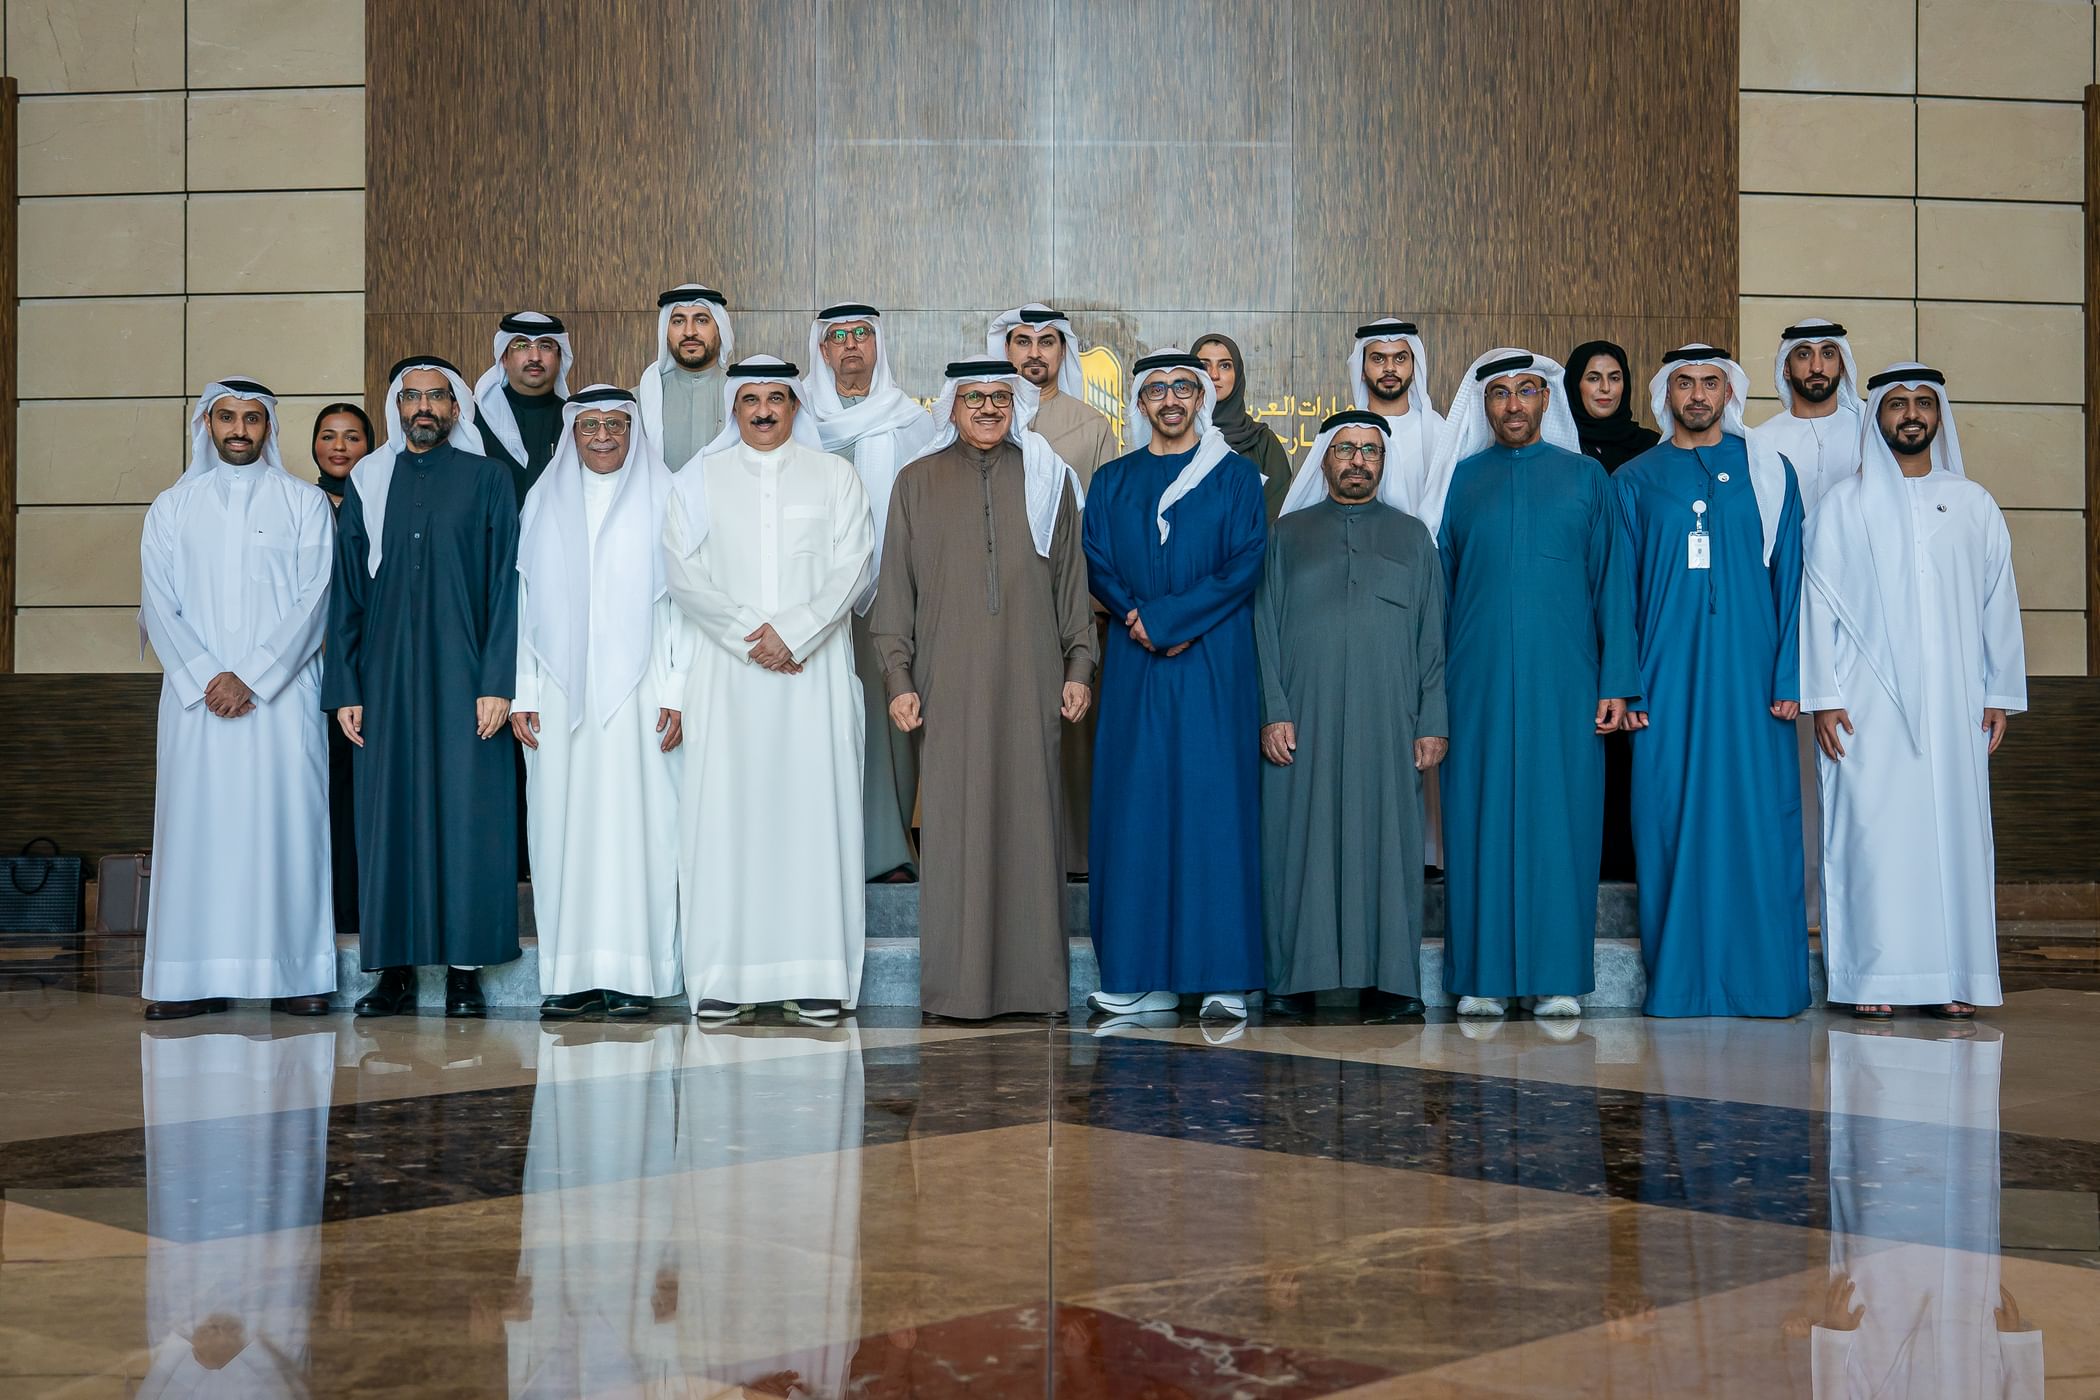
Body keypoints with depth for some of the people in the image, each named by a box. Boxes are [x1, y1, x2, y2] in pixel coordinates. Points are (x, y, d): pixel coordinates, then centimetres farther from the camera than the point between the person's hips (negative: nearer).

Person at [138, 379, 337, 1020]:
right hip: (196, 696, 1)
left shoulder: (305, 503, 8)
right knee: (197, 824, -2)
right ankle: (193, 979, -1)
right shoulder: (172, 506, 12)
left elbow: (313, 601, -1)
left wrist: (252, 677, -11)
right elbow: (158, 605, 5)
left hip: (282, 694, -1)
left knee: (286, 821, -5)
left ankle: (296, 973, -3)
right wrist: (206, 678, -10)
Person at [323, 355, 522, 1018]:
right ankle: (395, 970, 7)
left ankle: (465, 969, 3)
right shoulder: (366, 484, 11)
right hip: (387, 679, 2)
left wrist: (497, 683, -9)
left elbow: (505, 584, -1)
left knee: (465, 812, -3)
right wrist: (345, 689, 4)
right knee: (390, 813, 2)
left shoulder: (487, 480, 4)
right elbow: (346, 592, 11)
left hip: (462, 676, -2)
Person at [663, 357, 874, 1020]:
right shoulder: (700, 479, 10)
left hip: (814, 666, 0)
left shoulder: (834, 475, 9)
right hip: (726, 668, 0)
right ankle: (723, 976, -2)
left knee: (814, 803, -4)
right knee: (725, 805, -4)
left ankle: (815, 975, -2)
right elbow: (683, 572, 0)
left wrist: (793, 632, -12)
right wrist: (749, 635, -10)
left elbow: (851, 568, 0)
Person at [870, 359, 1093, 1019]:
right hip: (949, 680, 0)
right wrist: (898, 678, -1)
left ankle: (1030, 978, 6)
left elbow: (1072, 577, 10)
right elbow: (895, 586, 6)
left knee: (1029, 817, -1)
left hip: (1028, 678, 1)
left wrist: (1079, 665, 3)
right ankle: (959, 983, 2)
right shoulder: (919, 483, 8)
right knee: (955, 823, -3)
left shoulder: (1048, 479, 10)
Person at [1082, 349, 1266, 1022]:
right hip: (1135, 665, 3)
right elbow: (1098, 565, 6)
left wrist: (1166, 616, -13)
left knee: (1214, 803, -5)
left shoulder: (1235, 476, 6)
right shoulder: (1113, 481, 14)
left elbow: (1247, 564, -5)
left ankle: (1223, 976, -4)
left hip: (1215, 664, -2)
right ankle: (1144, 976, 4)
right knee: (1137, 807, 0)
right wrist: (1142, 623, -12)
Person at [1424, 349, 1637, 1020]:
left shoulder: (1586, 478, 9)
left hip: (1563, 680, 0)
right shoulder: (1460, 479, 10)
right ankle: (1482, 975, 6)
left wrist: (1616, 683, -2)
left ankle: (1556, 977, 6)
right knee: (1479, 818, 0)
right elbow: (1436, 584, 10)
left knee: (1560, 816, 0)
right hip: (1477, 681, 1)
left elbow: (1611, 582, 6)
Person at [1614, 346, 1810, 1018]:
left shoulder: (1767, 473, 9)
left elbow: (1790, 578, 5)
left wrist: (1789, 678, -4)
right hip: (1667, 683, 0)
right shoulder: (1633, 481, 10)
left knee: (1758, 819, -2)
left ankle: (1763, 980, 5)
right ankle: (1680, 982, 6)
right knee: (1672, 823, 0)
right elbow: (1618, 589, 8)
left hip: (1750, 678, 0)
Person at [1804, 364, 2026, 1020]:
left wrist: (2000, 695, 4)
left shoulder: (1973, 504, 11)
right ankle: (1874, 978, -2)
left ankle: (1952, 979, 3)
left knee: (1955, 826, -1)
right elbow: (1819, 604, 2)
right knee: (1871, 828, -6)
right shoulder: (1844, 505, 6)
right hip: (1868, 702, -2)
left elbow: (1998, 603, 11)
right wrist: (1824, 698, -5)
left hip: (1953, 701, 2)